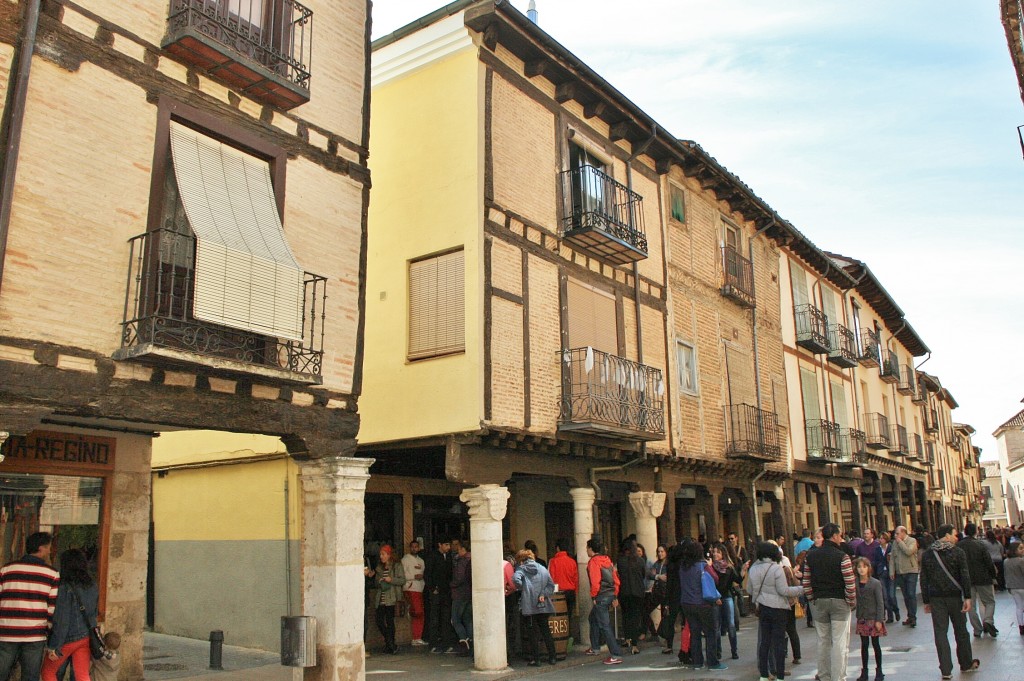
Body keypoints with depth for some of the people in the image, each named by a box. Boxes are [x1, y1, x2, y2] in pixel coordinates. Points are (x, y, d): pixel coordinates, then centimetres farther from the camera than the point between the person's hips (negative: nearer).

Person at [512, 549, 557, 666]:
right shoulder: (543, 568, 12)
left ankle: (534, 659, 6)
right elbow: (551, 585, 5)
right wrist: (543, 594, -4)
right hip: (543, 606, 4)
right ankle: (552, 657, 14)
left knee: (533, 632, 4)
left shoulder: (521, 569, -1)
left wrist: (522, 588, -6)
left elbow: (516, 579, -23)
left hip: (529, 605, -4)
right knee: (546, 630, 13)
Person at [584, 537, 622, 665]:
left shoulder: (593, 561, -11)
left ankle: (616, 655, -8)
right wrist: (615, 596, 17)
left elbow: (595, 581, -20)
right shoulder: (607, 560, 13)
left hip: (601, 597, -9)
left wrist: (594, 596, -8)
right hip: (610, 594, 9)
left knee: (604, 625, -6)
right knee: (593, 617, 25)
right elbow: (616, 579, 13)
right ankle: (595, 647, 34)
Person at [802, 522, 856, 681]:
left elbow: (806, 583, 4)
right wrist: (852, 602, -2)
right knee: (840, 643, 2)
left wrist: (812, 600, 13)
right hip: (839, 602, -4)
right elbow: (850, 583, -15)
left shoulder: (810, 556, 2)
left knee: (823, 641, 14)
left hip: (818, 602, 5)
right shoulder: (842, 556, -13)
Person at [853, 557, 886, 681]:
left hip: (874, 618, -3)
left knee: (875, 644, 6)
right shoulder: (855, 583, -1)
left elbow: (880, 602, -9)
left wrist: (879, 620, -12)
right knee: (864, 645, 8)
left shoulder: (875, 583, -9)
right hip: (862, 619, 3)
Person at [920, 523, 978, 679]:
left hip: (936, 598, 2)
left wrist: (926, 601, 11)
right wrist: (967, 597, -9)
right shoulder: (958, 552, -4)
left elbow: (923, 579, 6)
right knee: (961, 631, 15)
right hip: (954, 596, -2)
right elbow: (965, 576, -11)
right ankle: (966, 664, 29)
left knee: (940, 632, 1)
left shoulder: (927, 554, 6)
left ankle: (946, 670, 0)